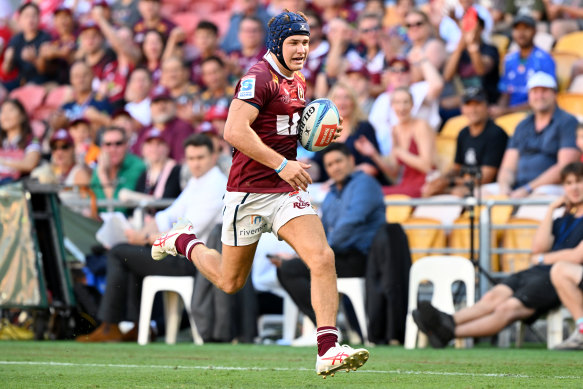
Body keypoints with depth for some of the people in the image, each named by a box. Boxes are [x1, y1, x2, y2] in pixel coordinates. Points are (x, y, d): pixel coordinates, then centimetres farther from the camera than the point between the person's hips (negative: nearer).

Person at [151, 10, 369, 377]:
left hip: (287, 191, 6)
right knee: (230, 281, 11)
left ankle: (328, 349, -17)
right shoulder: (258, 78, -15)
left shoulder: (298, 82, 13)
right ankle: (184, 242, 40)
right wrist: (281, 164, -28)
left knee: (323, 258, -16)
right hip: (250, 192, -6)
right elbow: (235, 131, -25)